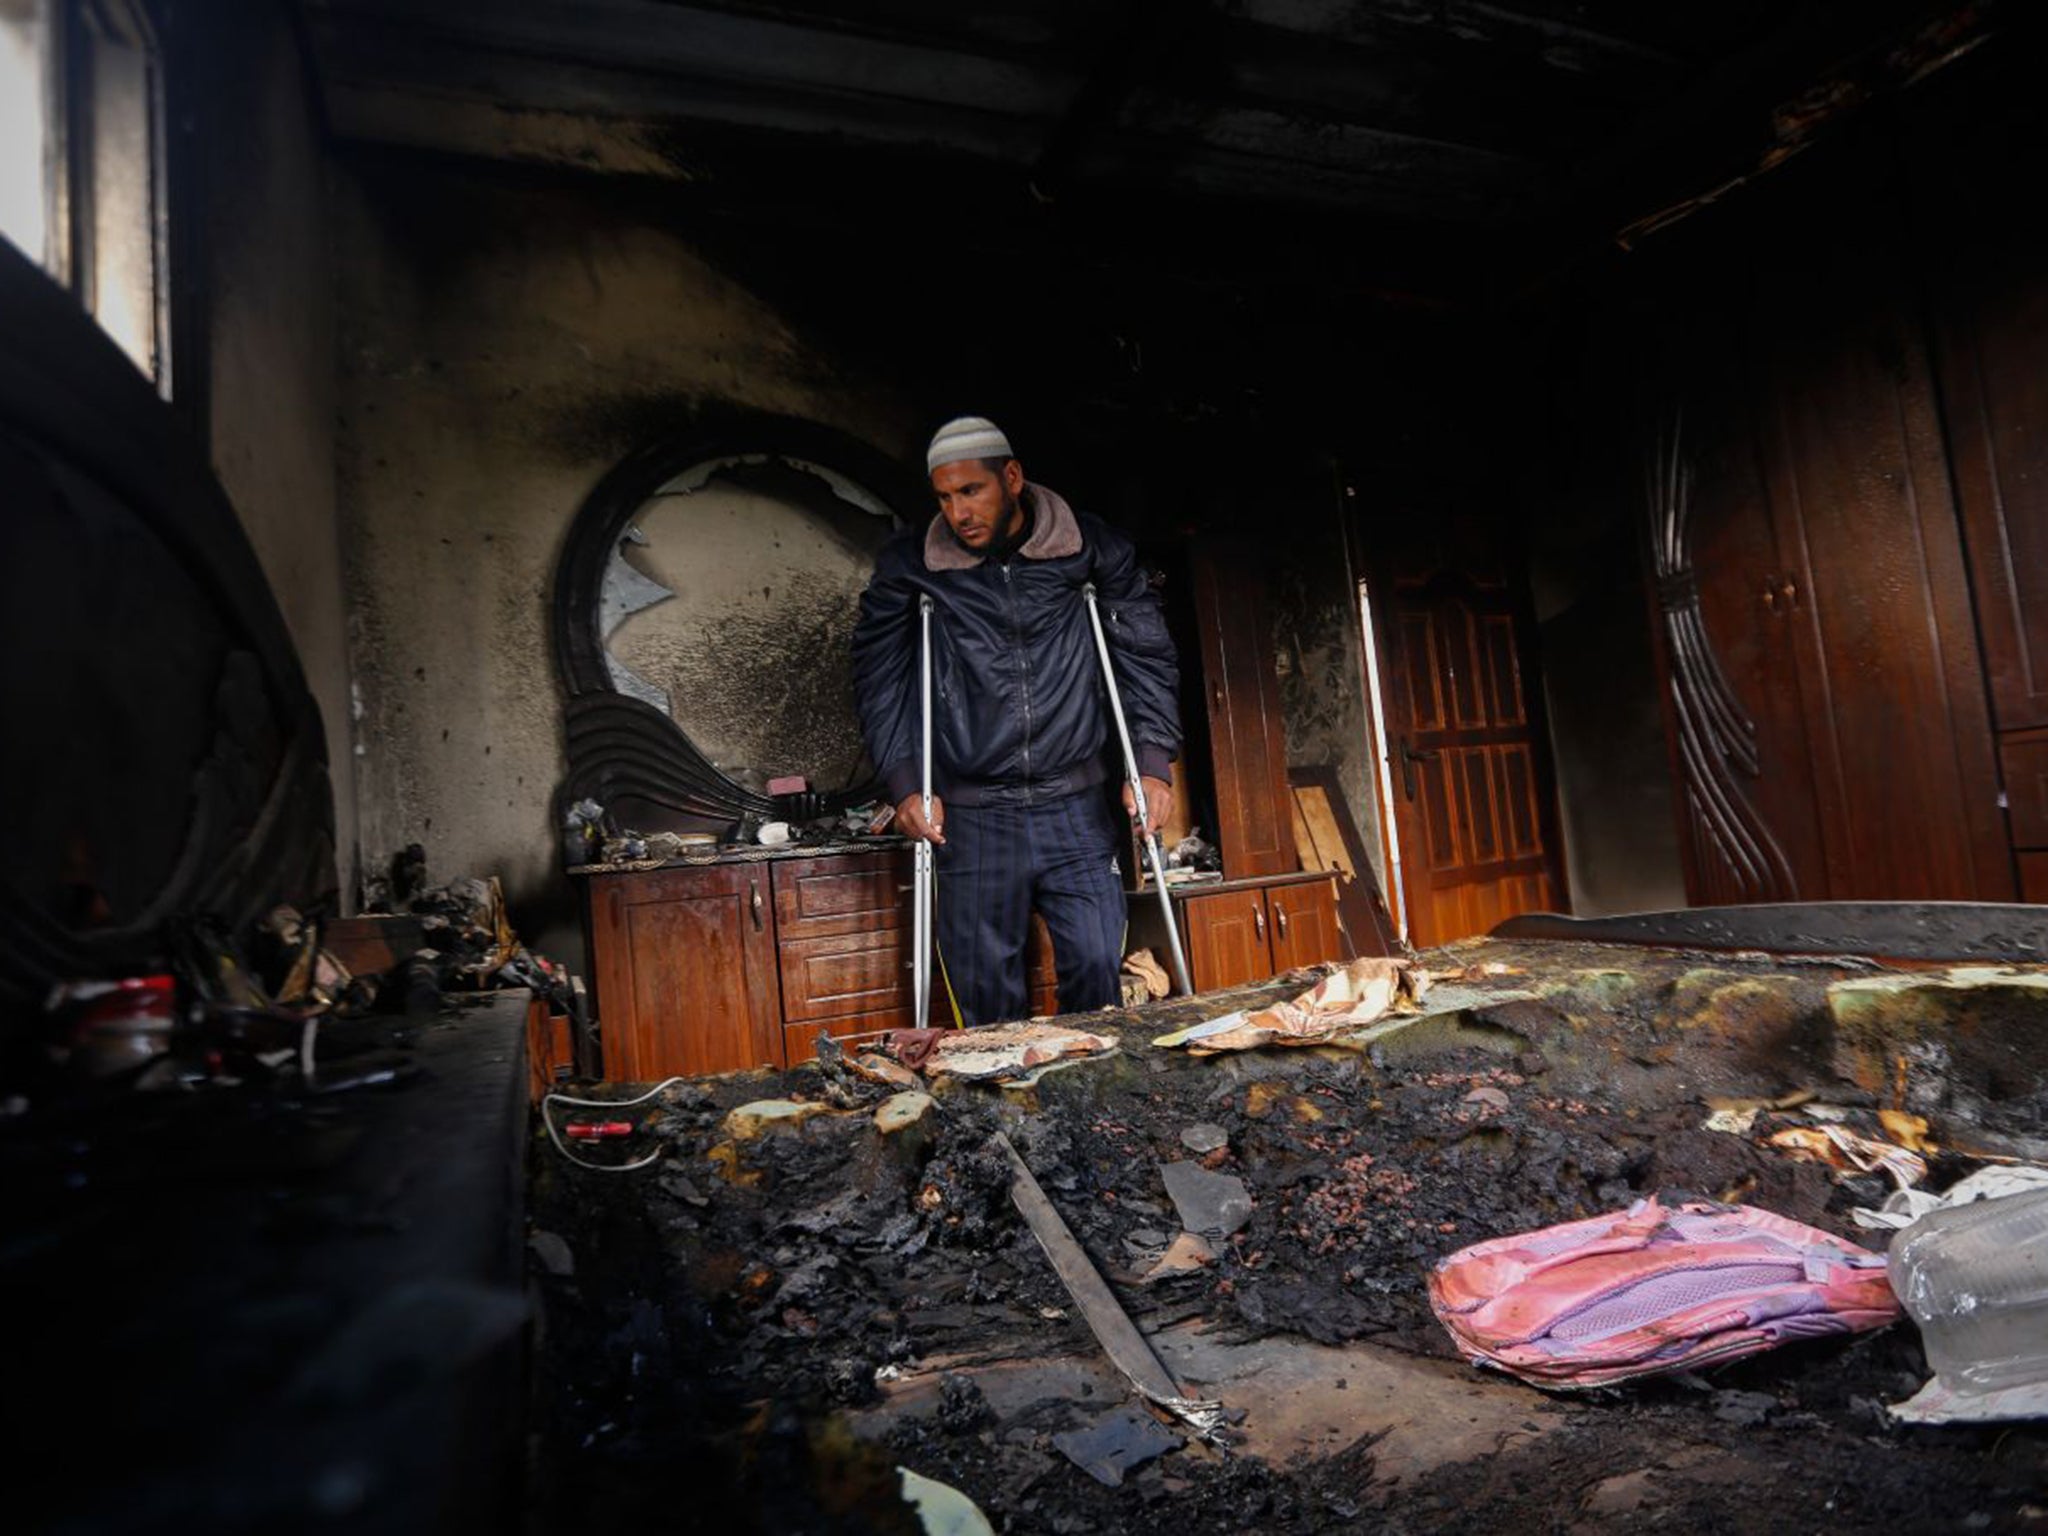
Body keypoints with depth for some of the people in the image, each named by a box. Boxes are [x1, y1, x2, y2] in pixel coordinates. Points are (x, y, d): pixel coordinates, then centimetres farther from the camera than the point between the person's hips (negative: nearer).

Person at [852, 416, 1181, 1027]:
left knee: (1098, 971, 1)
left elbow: (1147, 655, 5)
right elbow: (878, 674, 4)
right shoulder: (909, 564, 0)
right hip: (972, 817, 0)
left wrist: (1153, 762, -4)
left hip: (1080, 810, 1)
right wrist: (905, 784, -4)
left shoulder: (1094, 547, 1)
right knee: (983, 994, 5)